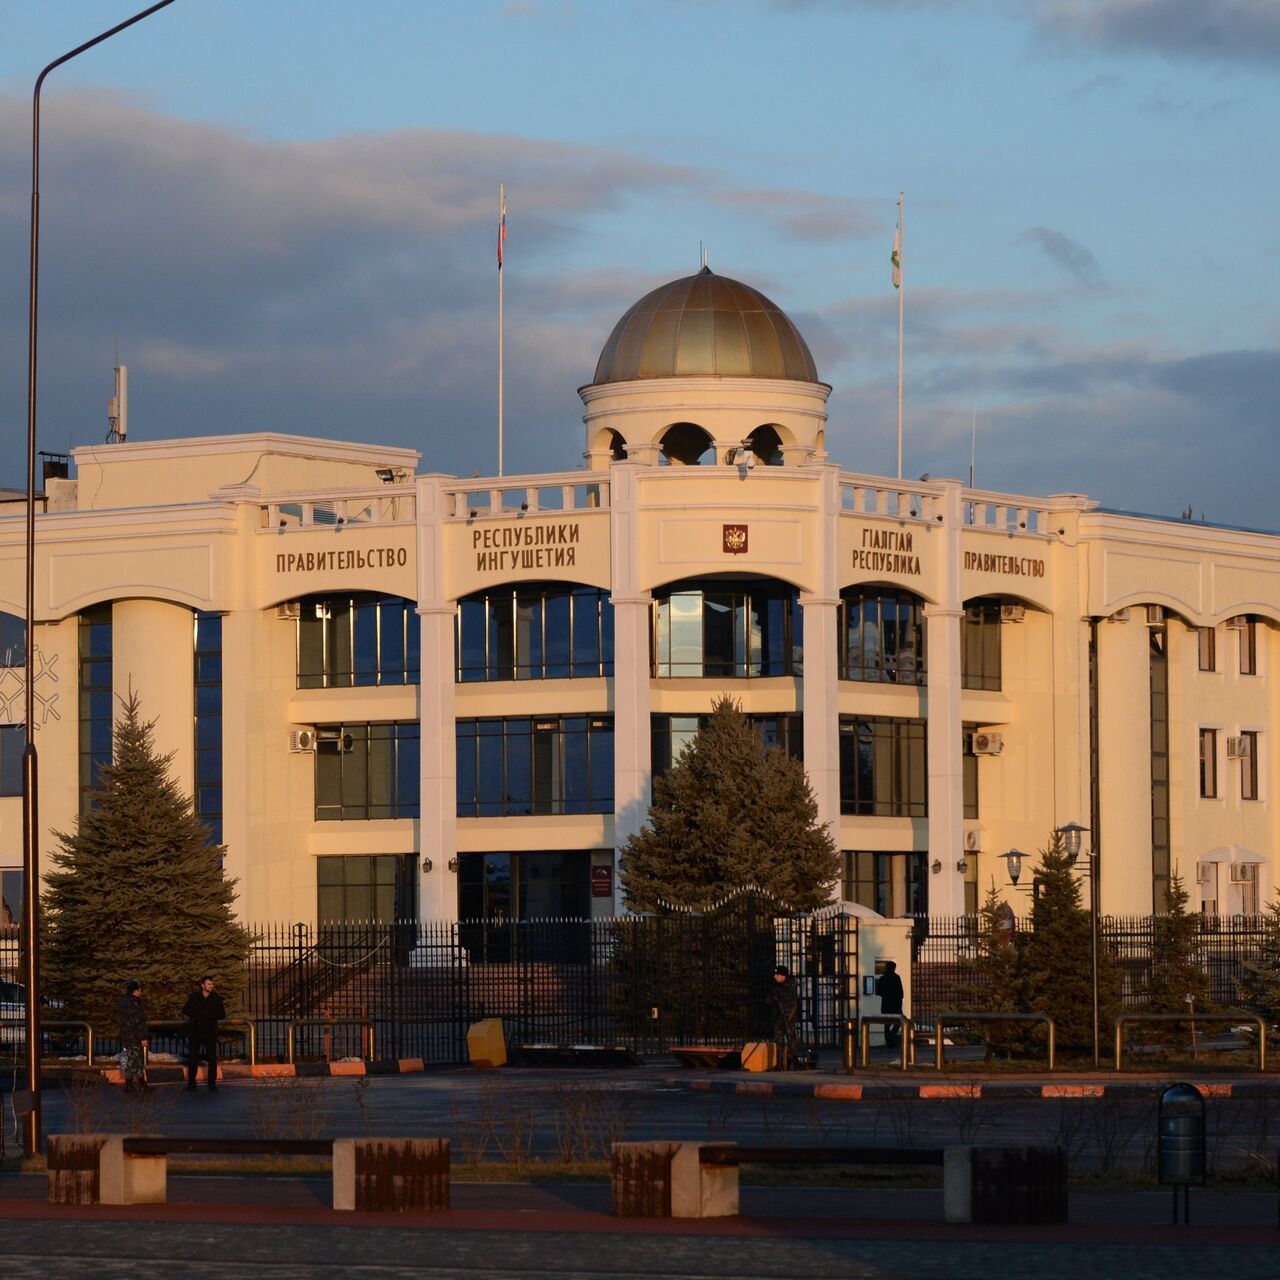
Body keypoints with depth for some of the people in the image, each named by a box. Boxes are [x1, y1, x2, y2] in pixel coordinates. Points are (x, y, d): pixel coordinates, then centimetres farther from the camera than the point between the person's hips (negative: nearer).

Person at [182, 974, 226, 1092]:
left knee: (212, 1059, -1)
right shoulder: (194, 997, 4)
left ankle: (212, 1084, 5)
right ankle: (191, 1084, 3)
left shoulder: (216, 998, 3)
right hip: (195, 1032, 0)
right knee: (192, 1058, -1)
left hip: (210, 1033, 0)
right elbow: (185, 1011, -4)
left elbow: (222, 1014, -3)